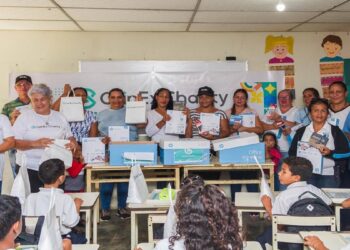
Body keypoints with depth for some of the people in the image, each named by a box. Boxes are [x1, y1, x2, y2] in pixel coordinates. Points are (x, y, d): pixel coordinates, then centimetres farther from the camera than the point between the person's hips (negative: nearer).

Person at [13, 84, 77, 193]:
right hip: (30, 169, -3)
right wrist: (35, 143, -23)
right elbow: (14, 142, -7)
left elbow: (69, 137, 18)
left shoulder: (60, 117, 10)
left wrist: (72, 142, -6)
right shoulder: (24, 117, 0)